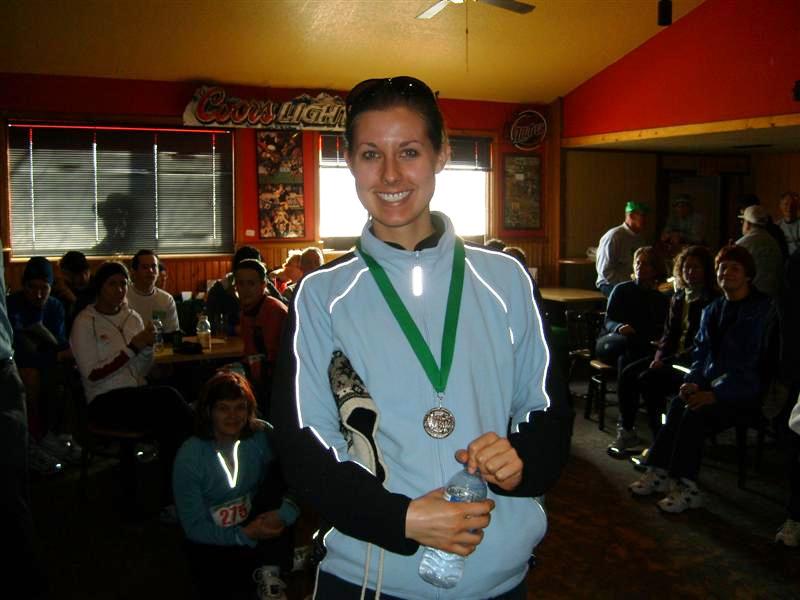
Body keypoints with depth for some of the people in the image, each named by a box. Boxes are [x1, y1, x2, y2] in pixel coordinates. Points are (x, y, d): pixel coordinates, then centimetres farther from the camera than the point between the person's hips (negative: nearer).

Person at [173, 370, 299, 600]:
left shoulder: (262, 435, -11)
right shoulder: (189, 456, -15)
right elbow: (194, 527, -14)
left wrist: (284, 513, -38)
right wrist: (244, 535, -26)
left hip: (256, 525, 3)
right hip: (212, 540, -2)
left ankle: (269, 573, -15)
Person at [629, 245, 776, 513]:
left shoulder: (762, 310, -8)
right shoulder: (712, 310, 14)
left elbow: (750, 363, -15)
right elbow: (701, 351, 15)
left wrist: (715, 394, -22)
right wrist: (693, 381, -5)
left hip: (744, 390, -6)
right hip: (711, 383, 6)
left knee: (695, 413, -29)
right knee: (678, 404, -24)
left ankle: (686, 487, -23)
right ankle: (660, 472, -21)